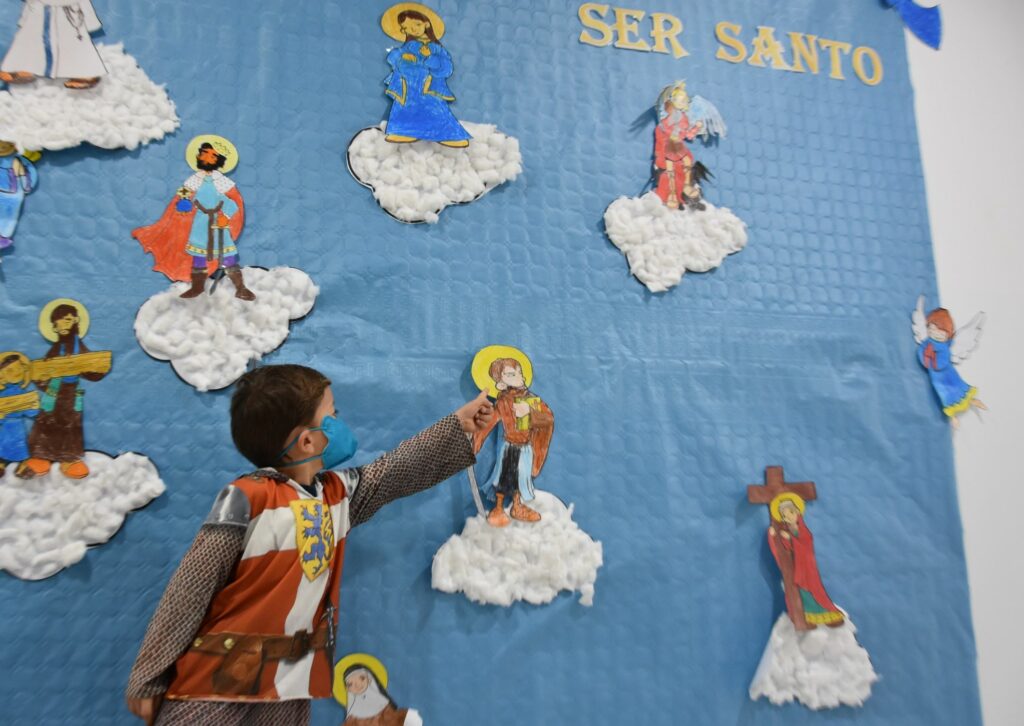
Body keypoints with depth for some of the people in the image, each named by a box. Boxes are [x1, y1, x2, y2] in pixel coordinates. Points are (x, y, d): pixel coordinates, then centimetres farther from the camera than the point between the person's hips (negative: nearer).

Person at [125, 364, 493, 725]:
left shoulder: (338, 492, 3)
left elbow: (398, 468, 11)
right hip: (214, 682, -6)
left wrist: (458, 425, 13)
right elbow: (188, 591, -14)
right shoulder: (248, 498, -18)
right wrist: (149, 678, -11)